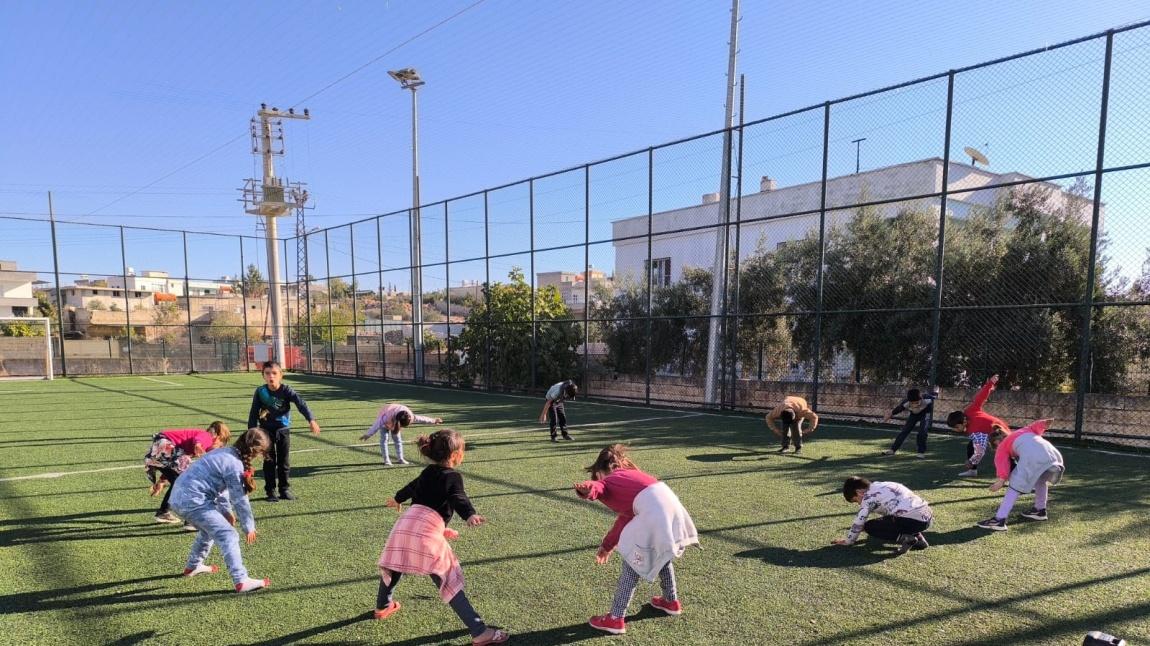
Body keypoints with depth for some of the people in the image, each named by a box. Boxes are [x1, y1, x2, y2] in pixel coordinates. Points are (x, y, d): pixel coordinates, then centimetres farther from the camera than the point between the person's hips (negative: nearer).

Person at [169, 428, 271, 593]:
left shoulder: (224, 453, 13)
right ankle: (241, 581, -17)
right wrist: (249, 527, 0)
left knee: (210, 528, 31)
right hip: (193, 502, -10)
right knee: (228, 535, -11)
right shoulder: (234, 465, -16)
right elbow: (239, 499, -10)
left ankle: (193, 566, 48)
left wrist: (226, 511, 24)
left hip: (179, 496, 10)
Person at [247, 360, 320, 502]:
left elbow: (301, 403, -26)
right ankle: (270, 491, 13)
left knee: (284, 461, 8)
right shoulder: (260, 392, -11)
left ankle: (285, 489, 19)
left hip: (283, 429, 0)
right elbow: (253, 413, -5)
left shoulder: (286, 390, -15)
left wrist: (311, 420, -40)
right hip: (266, 430, 0)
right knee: (269, 461, 5)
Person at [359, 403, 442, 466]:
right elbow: (376, 426, -37)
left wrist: (433, 420, -13)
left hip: (394, 420, 3)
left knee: (397, 438, 2)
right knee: (384, 438, -12)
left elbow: (420, 419, -23)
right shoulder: (385, 417, -47)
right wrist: (368, 434, -30)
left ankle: (400, 458, 8)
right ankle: (386, 460, -8)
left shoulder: (409, 416, -35)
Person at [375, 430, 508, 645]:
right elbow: (459, 498, -18)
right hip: (427, 530, -6)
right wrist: (470, 515, -38)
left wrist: (398, 499, 66)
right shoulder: (452, 476, 3)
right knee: (449, 582, -6)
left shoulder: (427, 472, 24)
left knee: (393, 565, 32)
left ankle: (382, 606, 56)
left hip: (406, 522, 6)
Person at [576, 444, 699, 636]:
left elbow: (594, 488, -16)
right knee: (661, 555, 31)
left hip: (653, 511, -8)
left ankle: (616, 619, 13)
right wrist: (608, 545, 46)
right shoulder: (628, 476, 34)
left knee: (632, 564, 6)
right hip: (671, 502, 8)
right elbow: (624, 518, 39)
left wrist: (585, 490, -40)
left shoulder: (605, 483, 12)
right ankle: (671, 601, 47)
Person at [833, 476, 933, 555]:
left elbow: (859, 522, 0)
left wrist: (848, 541, 13)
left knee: (869, 527, 1)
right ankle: (917, 537, 12)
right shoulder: (880, 486, 22)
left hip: (913, 520, -9)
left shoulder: (869, 496, -3)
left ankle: (905, 538, -11)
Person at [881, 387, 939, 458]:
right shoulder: (905, 404, -35)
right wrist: (888, 417, 1)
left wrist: (935, 390, 8)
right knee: (905, 430, -4)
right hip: (914, 414, 2)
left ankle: (921, 452, 0)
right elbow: (896, 410, -16)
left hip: (926, 413, -2)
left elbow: (934, 394, -16)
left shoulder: (927, 400, -40)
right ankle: (893, 449, 1)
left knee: (922, 432, -18)